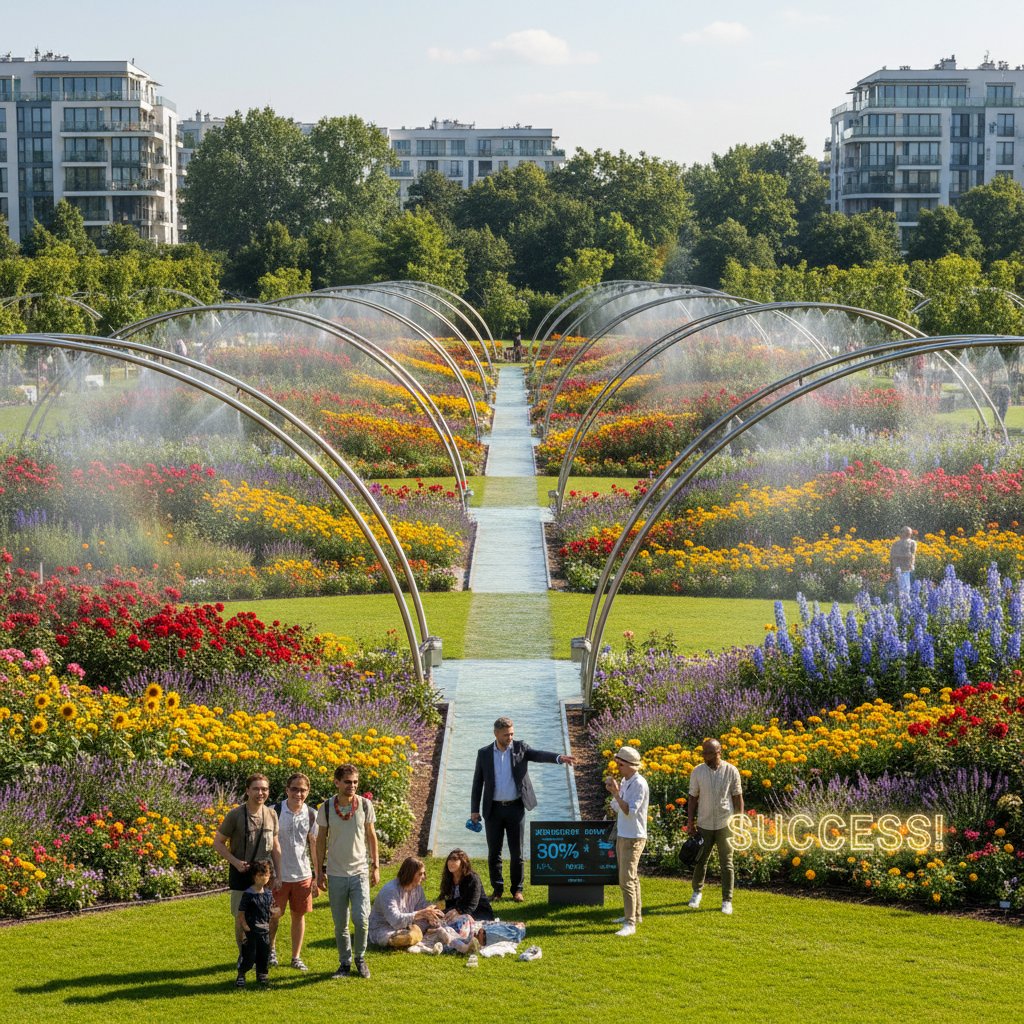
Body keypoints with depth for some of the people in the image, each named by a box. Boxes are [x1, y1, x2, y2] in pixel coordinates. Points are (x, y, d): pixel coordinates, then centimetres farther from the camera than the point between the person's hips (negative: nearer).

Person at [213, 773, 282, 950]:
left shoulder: (271, 814, 2)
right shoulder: (235, 815, -11)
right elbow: (218, 843, -5)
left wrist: (279, 875, 6)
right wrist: (235, 861, -18)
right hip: (242, 874, -3)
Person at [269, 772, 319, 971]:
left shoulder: (311, 815, -1)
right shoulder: (275, 812, -10)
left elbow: (314, 845, 6)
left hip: (302, 874, 2)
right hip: (278, 874, -2)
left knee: (299, 915, 9)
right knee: (275, 915, 8)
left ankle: (296, 957, 22)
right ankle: (271, 949, 33)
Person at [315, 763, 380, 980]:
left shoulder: (365, 805, -3)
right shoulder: (326, 808, -4)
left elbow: (371, 836, 8)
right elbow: (321, 840, 5)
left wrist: (376, 866, 5)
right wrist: (320, 872, 4)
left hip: (360, 872, -1)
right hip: (335, 874, 1)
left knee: (361, 918, -12)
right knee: (340, 924, 6)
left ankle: (360, 958, 10)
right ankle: (345, 964, 21)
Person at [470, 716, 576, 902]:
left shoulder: (520, 748, 0)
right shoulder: (484, 753, 2)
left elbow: (539, 755, -16)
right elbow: (478, 782, 6)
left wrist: (559, 758, -36)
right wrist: (474, 810, 2)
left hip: (516, 808, -1)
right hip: (494, 809, 1)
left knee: (517, 852, 3)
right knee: (494, 853, 6)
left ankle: (517, 889, 14)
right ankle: (497, 889, 18)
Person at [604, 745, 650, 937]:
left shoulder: (639, 784, -17)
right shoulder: (625, 781, 10)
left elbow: (630, 811, -24)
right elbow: (618, 808, 15)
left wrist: (616, 793, -27)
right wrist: (613, 791, 0)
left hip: (633, 838, -9)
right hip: (622, 835, 9)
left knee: (627, 881, -13)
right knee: (631, 878, 18)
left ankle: (630, 924, -15)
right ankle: (634, 914, 29)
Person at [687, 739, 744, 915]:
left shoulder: (731, 771, -7)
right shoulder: (697, 772, -3)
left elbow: (738, 798, 1)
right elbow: (693, 798, 4)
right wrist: (690, 823, 2)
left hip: (725, 825, -2)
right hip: (704, 825, 2)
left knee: (726, 864, 2)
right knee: (700, 861, 11)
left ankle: (727, 900, 10)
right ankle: (697, 892, 33)